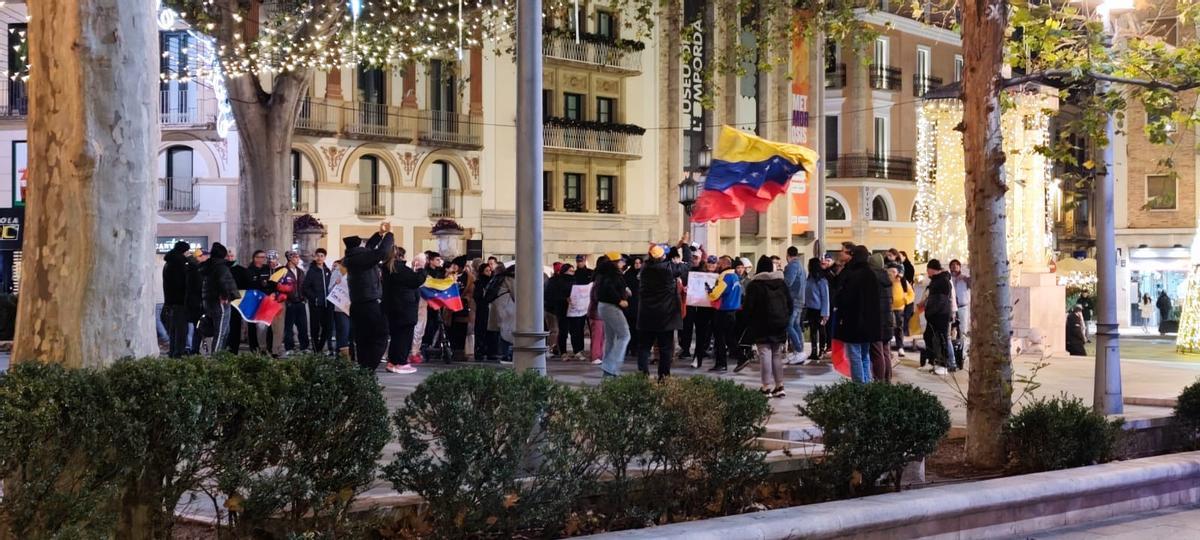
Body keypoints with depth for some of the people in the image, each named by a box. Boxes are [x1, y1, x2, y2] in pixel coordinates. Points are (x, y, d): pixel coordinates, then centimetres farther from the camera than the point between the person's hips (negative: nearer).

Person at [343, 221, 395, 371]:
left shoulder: (352, 257, 11)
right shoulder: (360, 257, -15)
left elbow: (368, 249, 25)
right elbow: (382, 252, -23)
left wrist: (380, 234, 20)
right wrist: (389, 234, -10)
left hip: (357, 305, 9)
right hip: (370, 304, -9)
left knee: (362, 340, 11)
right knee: (380, 338, -5)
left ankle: (363, 368, 10)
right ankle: (369, 369, -13)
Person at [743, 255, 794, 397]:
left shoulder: (754, 284, -8)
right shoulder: (782, 282, 6)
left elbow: (748, 307, -9)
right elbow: (791, 304, 10)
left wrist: (749, 322, 5)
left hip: (761, 327, -4)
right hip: (780, 326, 5)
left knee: (765, 355, -3)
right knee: (777, 355, 12)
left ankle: (767, 388, -7)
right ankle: (779, 387, 12)